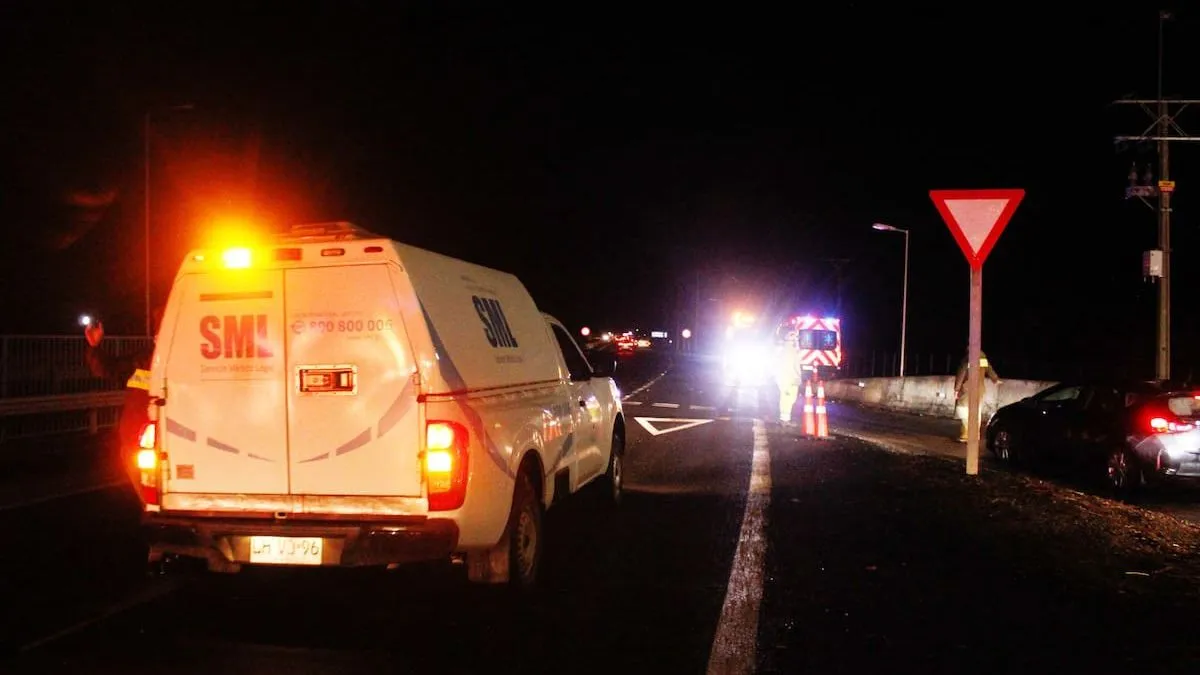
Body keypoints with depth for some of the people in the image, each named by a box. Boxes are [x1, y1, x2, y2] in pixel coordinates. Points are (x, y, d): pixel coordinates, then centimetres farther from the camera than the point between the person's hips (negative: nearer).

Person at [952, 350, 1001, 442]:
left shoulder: (967, 358, -17)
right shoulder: (982, 356, 2)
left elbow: (961, 374, -16)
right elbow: (989, 369, 18)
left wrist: (956, 389, -12)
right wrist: (995, 379, 36)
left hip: (967, 390, -6)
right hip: (980, 389, 6)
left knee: (964, 413, -2)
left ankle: (964, 436, -4)